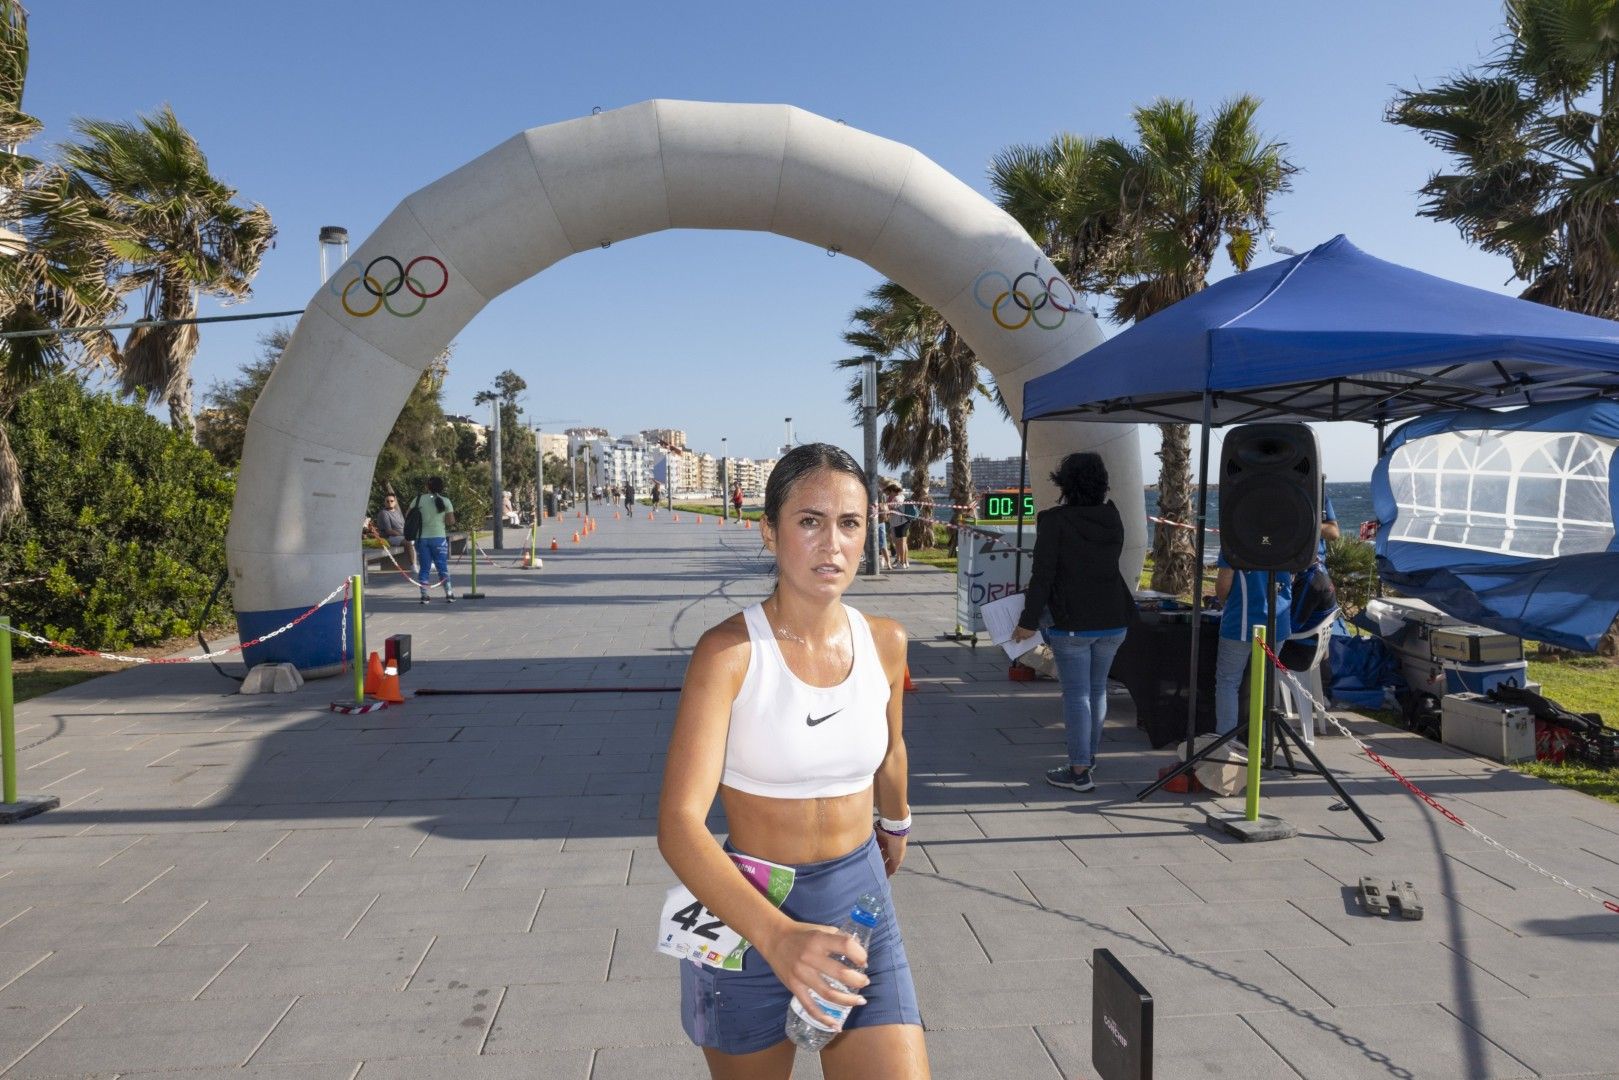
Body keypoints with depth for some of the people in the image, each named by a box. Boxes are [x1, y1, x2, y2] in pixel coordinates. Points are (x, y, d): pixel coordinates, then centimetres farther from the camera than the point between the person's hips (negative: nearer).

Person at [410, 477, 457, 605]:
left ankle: (424, 595, 5)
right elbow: (451, 521, -4)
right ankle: (449, 594, 5)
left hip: (421, 538, 1)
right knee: (442, 567, 6)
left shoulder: (419, 499, 2)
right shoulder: (445, 501, -2)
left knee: (423, 568, 7)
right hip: (439, 537, -1)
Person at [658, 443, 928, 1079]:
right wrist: (776, 934, -40)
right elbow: (679, 824, -27)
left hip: (862, 904, 3)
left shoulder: (885, 643, -5)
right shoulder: (730, 652, -18)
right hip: (745, 915, -3)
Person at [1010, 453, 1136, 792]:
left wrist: (1028, 621, -7)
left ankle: (1079, 771, 3)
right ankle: (1089, 758, 30)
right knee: (1097, 690, 17)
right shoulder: (1112, 518, 4)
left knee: (1076, 694, 0)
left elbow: (1043, 575, -14)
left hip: (1073, 622, -6)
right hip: (1114, 619, 6)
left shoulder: (1054, 520, -13)